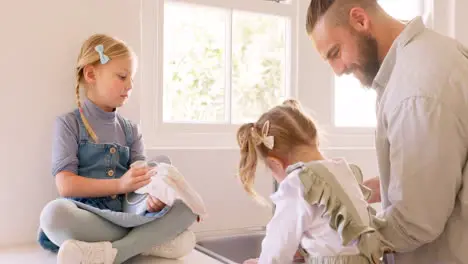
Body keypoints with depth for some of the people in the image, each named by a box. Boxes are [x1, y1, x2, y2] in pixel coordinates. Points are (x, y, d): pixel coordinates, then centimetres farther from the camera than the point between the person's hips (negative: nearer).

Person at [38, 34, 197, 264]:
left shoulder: (130, 130, 15)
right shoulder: (69, 124, 3)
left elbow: (142, 181, 6)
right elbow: (66, 185, -8)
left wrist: (154, 196, -19)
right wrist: (119, 185, -20)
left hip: (127, 216, 4)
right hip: (86, 217, -4)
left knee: (187, 206, -18)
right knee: (54, 212, -37)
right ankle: (152, 241, -28)